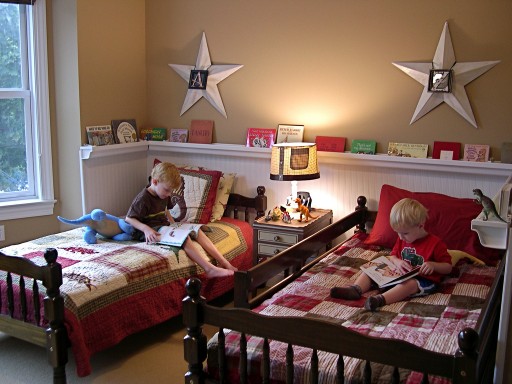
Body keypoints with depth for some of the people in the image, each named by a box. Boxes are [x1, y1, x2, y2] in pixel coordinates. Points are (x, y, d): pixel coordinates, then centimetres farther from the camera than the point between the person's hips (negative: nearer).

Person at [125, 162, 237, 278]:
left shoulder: (164, 195, 12)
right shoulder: (143, 199, -16)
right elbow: (129, 218, -18)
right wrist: (146, 228, -32)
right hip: (151, 231, -9)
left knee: (196, 230, -8)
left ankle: (225, 263, -13)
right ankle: (209, 269, -35)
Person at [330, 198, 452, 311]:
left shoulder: (435, 243, -10)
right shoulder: (402, 239, 9)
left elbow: (448, 268, -5)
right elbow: (392, 256, 17)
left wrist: (433, 265, -26)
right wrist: (397, 262, -8)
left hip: (423, 281, -7)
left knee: (410, 284, -41)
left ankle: (381, 299, -60)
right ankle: (356, 289, -28)